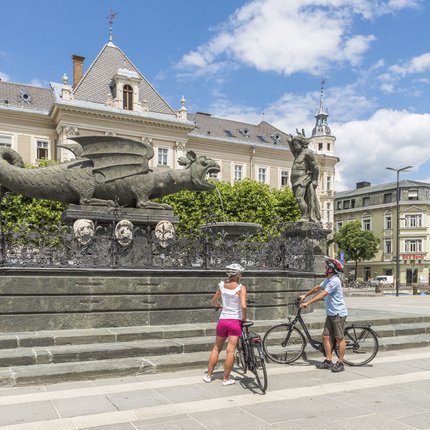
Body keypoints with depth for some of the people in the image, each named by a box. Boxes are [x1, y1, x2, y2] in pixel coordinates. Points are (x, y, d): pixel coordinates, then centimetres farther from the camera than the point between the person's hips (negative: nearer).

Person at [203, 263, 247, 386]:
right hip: (235, 321, -4)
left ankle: (208, 375, 24)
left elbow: (214, 301, 14)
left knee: (216, 348, 17)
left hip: (222, 320, 4)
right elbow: (243, 306, -23)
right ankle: (226, 379, 9)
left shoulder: (221, 285, 2)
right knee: (231, 351, 2)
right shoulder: (241, 288, -12)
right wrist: (244, 318, -7)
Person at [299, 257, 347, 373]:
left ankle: (340, 363, 6)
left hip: (338, 313, -9)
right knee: (326, 337, 6)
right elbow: (317, 288, 25)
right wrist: (305, 295, 27)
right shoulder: (328, 280, 12)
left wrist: (307, 303, -25)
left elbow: (322, 295, -25)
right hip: (330, 313, 9)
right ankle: (328, 361, 13)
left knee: (339, 338, -1)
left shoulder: (334, 281, -19)